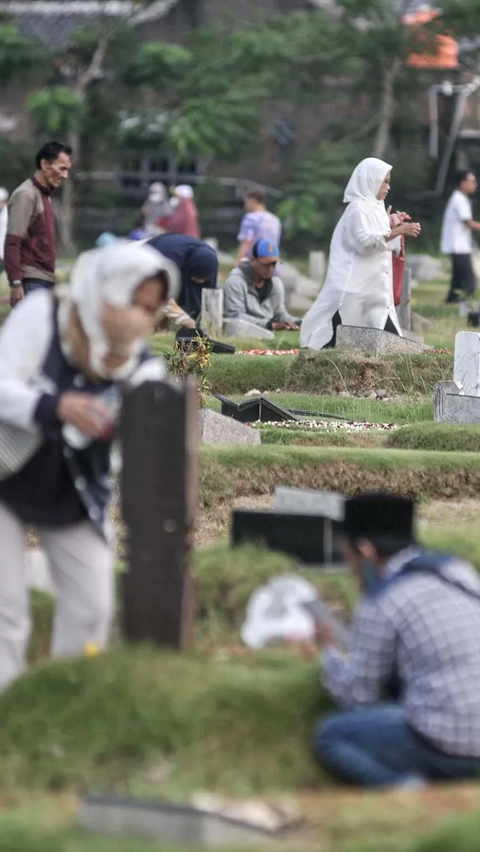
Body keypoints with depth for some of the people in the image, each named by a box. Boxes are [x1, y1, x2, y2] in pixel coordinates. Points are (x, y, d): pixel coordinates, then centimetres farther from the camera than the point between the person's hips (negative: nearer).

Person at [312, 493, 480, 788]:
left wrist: (330, 651, 19)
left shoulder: (381, 604, -8)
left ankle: (406, 788, -11)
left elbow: (356, 695, -1)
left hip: (447, 745, -8)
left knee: (330, 736, 10)